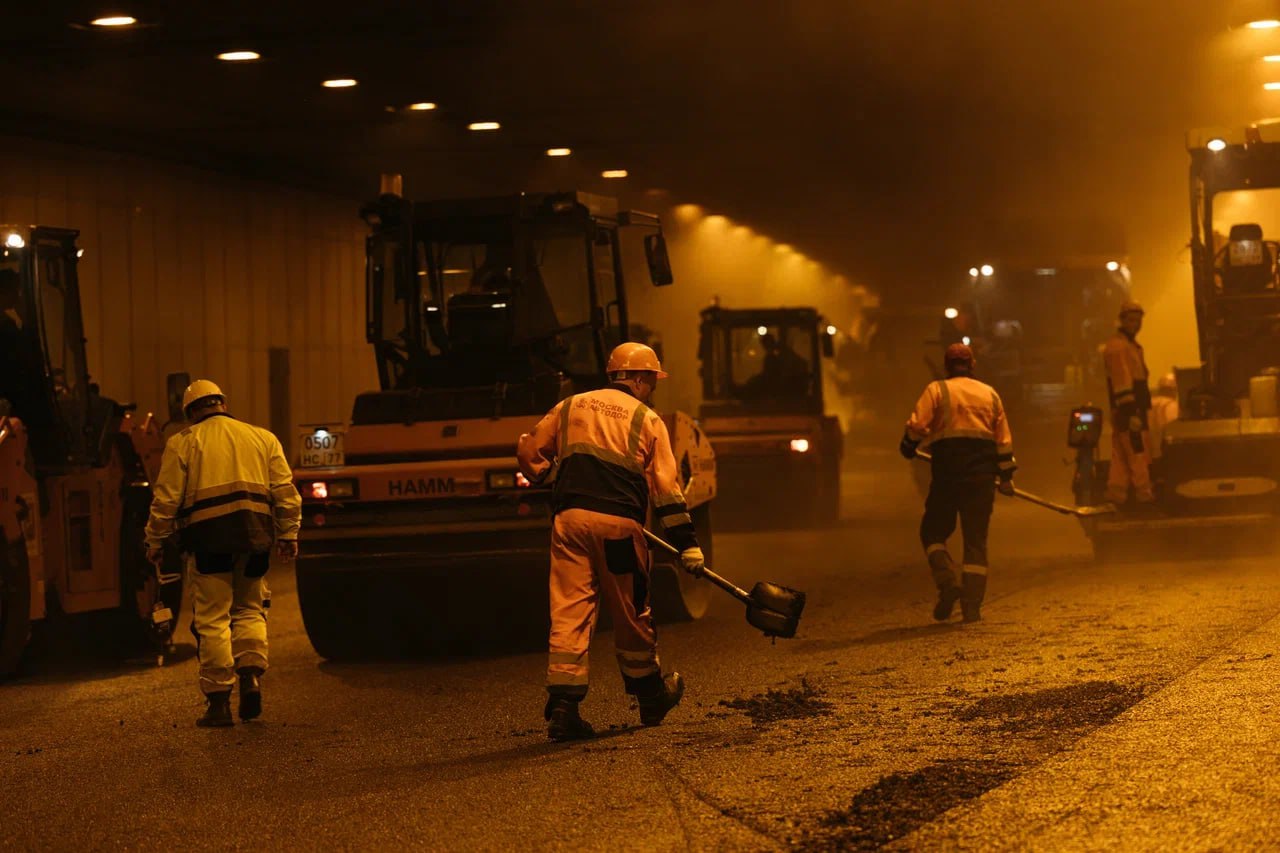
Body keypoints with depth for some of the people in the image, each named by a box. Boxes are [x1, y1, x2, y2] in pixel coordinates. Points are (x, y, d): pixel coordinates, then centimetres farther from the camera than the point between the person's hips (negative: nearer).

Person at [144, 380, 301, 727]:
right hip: (254, 537, 3)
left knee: (213, 617, 1)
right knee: (249, 610, 16)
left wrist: (155, 541, 9)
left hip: (208, 536, -3)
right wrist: (288, 535, 11)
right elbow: (285, 491, 9)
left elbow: (166, 499, 1)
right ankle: (252, 675, -4)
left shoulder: (182, 444, 6)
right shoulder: (263, 438, 15)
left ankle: (219, 701, 0)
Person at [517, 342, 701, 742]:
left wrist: (551, 487, 39)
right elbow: (666, 488, 1)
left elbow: (529, 452, 20)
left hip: (570, 517, 2)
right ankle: (650, 695, 30)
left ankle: (562, 706, -10)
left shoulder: (570, 406, 14)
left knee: (569, 611, -1)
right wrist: (687, 544, 2)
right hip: (619, 522, -2)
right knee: (631, 614, 13)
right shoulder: (648, 421, 6)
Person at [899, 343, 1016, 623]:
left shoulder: (936, 390, 3)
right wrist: (1006, 475, 20)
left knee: (933, 531, 12)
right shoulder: (989, 394, 14)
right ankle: (972, 605, 2)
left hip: (948, 471, -3)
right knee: (976, 539, 7)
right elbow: (1004, 439, 14)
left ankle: (947, 581, -12)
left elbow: (917, 425, -9)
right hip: (982, 474, 3)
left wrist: (907, 447, 10)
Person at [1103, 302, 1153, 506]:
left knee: (1121, 454, 10)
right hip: (1128, 410, -10)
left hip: (1134, 408, 10)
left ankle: (1116, 493, 12)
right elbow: (1121, 382, -21)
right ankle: (1144, 494, -4)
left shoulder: (1130, 345, 20)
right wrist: (1131, 413, -25)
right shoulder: (1118, 346, -14)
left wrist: (1140, 410, 26)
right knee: (1138, 452, -7)